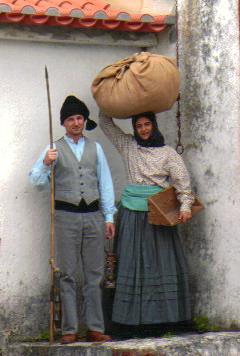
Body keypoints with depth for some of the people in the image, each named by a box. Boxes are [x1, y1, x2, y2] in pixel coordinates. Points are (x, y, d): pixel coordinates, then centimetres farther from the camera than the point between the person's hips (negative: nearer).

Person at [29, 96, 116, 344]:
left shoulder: (95, 148, 15)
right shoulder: (54, 149, 7)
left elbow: (105, 183, 16)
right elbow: (36, 181, 0)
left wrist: (109, 216, 10)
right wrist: (45, 164, -19)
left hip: (92, 214, 3)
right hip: (66, 215, -2)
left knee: (94, 273, 2)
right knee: (67, 274, -3)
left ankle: (95, 328, 6)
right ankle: (69, 330, 0)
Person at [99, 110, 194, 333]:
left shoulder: (167, 153, 4)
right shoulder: (127, 145, 11)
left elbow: (181, 179, -3)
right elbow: (105, 123, 16)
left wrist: (185, 206, -14)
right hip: (133, 212, 2)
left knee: (161, 260, -3)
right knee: (133, 262, -1)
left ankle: (162, 313, 0)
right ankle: (133, 315, 0)